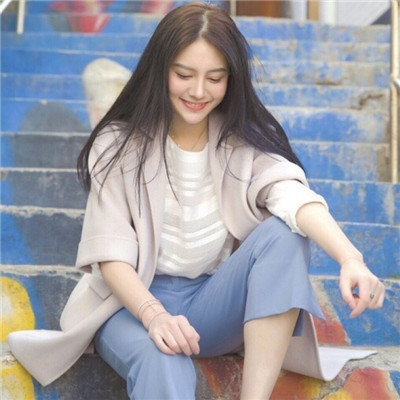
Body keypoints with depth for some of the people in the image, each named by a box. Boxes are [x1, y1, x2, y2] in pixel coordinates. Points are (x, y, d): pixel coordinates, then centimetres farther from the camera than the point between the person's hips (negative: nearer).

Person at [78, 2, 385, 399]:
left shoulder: (245, 141, -1)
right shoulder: (119, 143, -5)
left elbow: (294, 196, -22)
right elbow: (110, 251, -12)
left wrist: (350, 257, -42)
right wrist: (154, 315, -32)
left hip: (216, 304, 3)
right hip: (135, 303, -3)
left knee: (283, 232, -27)